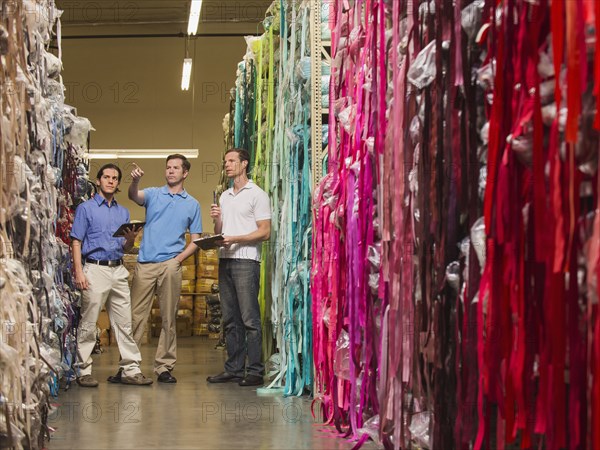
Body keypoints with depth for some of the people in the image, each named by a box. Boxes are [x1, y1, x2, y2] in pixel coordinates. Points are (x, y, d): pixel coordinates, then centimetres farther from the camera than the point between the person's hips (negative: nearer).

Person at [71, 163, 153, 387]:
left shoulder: (123, 212, 18)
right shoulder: (86, 208, 3)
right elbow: (76, 242, -3)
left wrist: (130, 240, -3)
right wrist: (79, 272, -13)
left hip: (118, 270, 5)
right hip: (95, 269, -5)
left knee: (124, 323, 3)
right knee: (88, 324, -2)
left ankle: (131, 370, 6)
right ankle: (84, 371, 4)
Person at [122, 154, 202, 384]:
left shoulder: (192, 204, 14)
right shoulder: (153, 194, 11)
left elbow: (196, 239, 13)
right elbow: (134, 196, -11)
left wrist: (180, 257, -4)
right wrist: (135, 181, -33)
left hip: (170, 265, 1)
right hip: (145, 264, -1)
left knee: (169, 318, 3)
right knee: (135, 315, -2)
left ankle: (164, 366, 9)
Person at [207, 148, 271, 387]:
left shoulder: (257, 195, -1)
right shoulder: (224, 197, 21)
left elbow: (265, 232, -8)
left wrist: (234, 239, -17)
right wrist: (217, 219, 3)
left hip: (246, 261, -7)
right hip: (225, 260, 7)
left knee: (249, 318, -9)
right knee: (230, 319, 8)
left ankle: (255, 371, -8)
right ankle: (234, 369, 12)